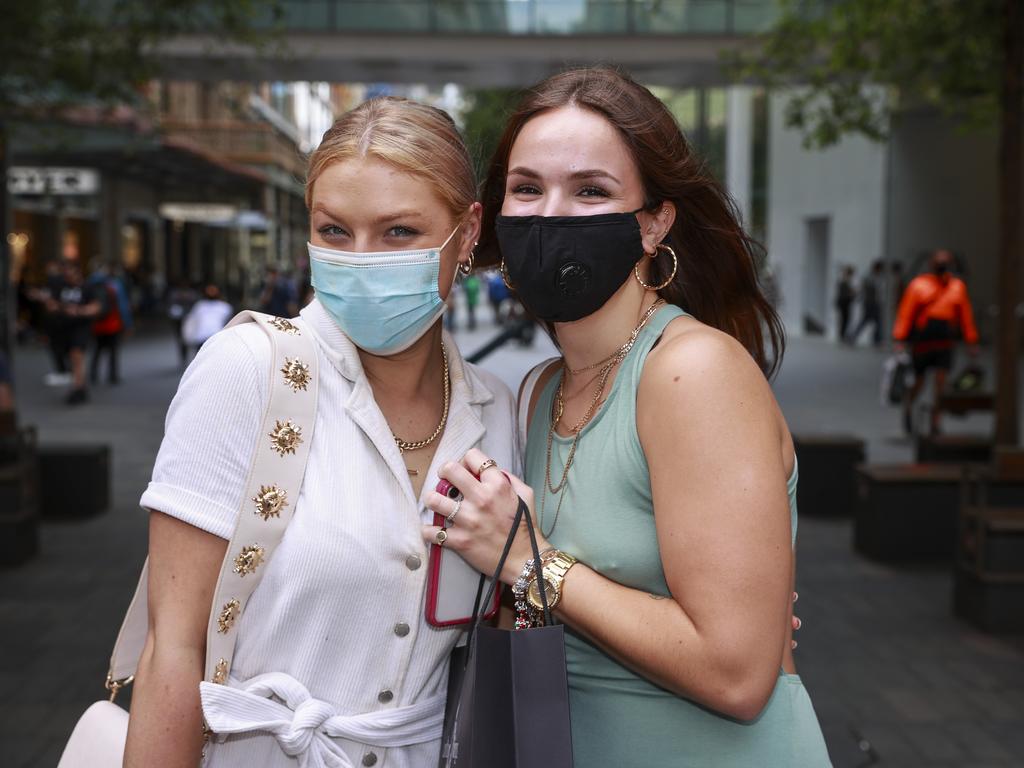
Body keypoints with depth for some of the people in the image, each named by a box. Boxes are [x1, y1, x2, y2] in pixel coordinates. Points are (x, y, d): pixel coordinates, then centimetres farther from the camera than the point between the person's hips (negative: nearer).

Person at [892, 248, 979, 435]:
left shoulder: (957, 286, 7)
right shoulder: (918, 284, -3)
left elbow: (966, 315, 10)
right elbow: (905, 313, -7)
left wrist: (971, 342, 9)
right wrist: (900, 340, -13)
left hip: (944, 342, 2)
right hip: (921, 341, -2)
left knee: (941, 380, -7)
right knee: (919, 382, 6)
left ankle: (936, 423, -1)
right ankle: (908, 406, 38)